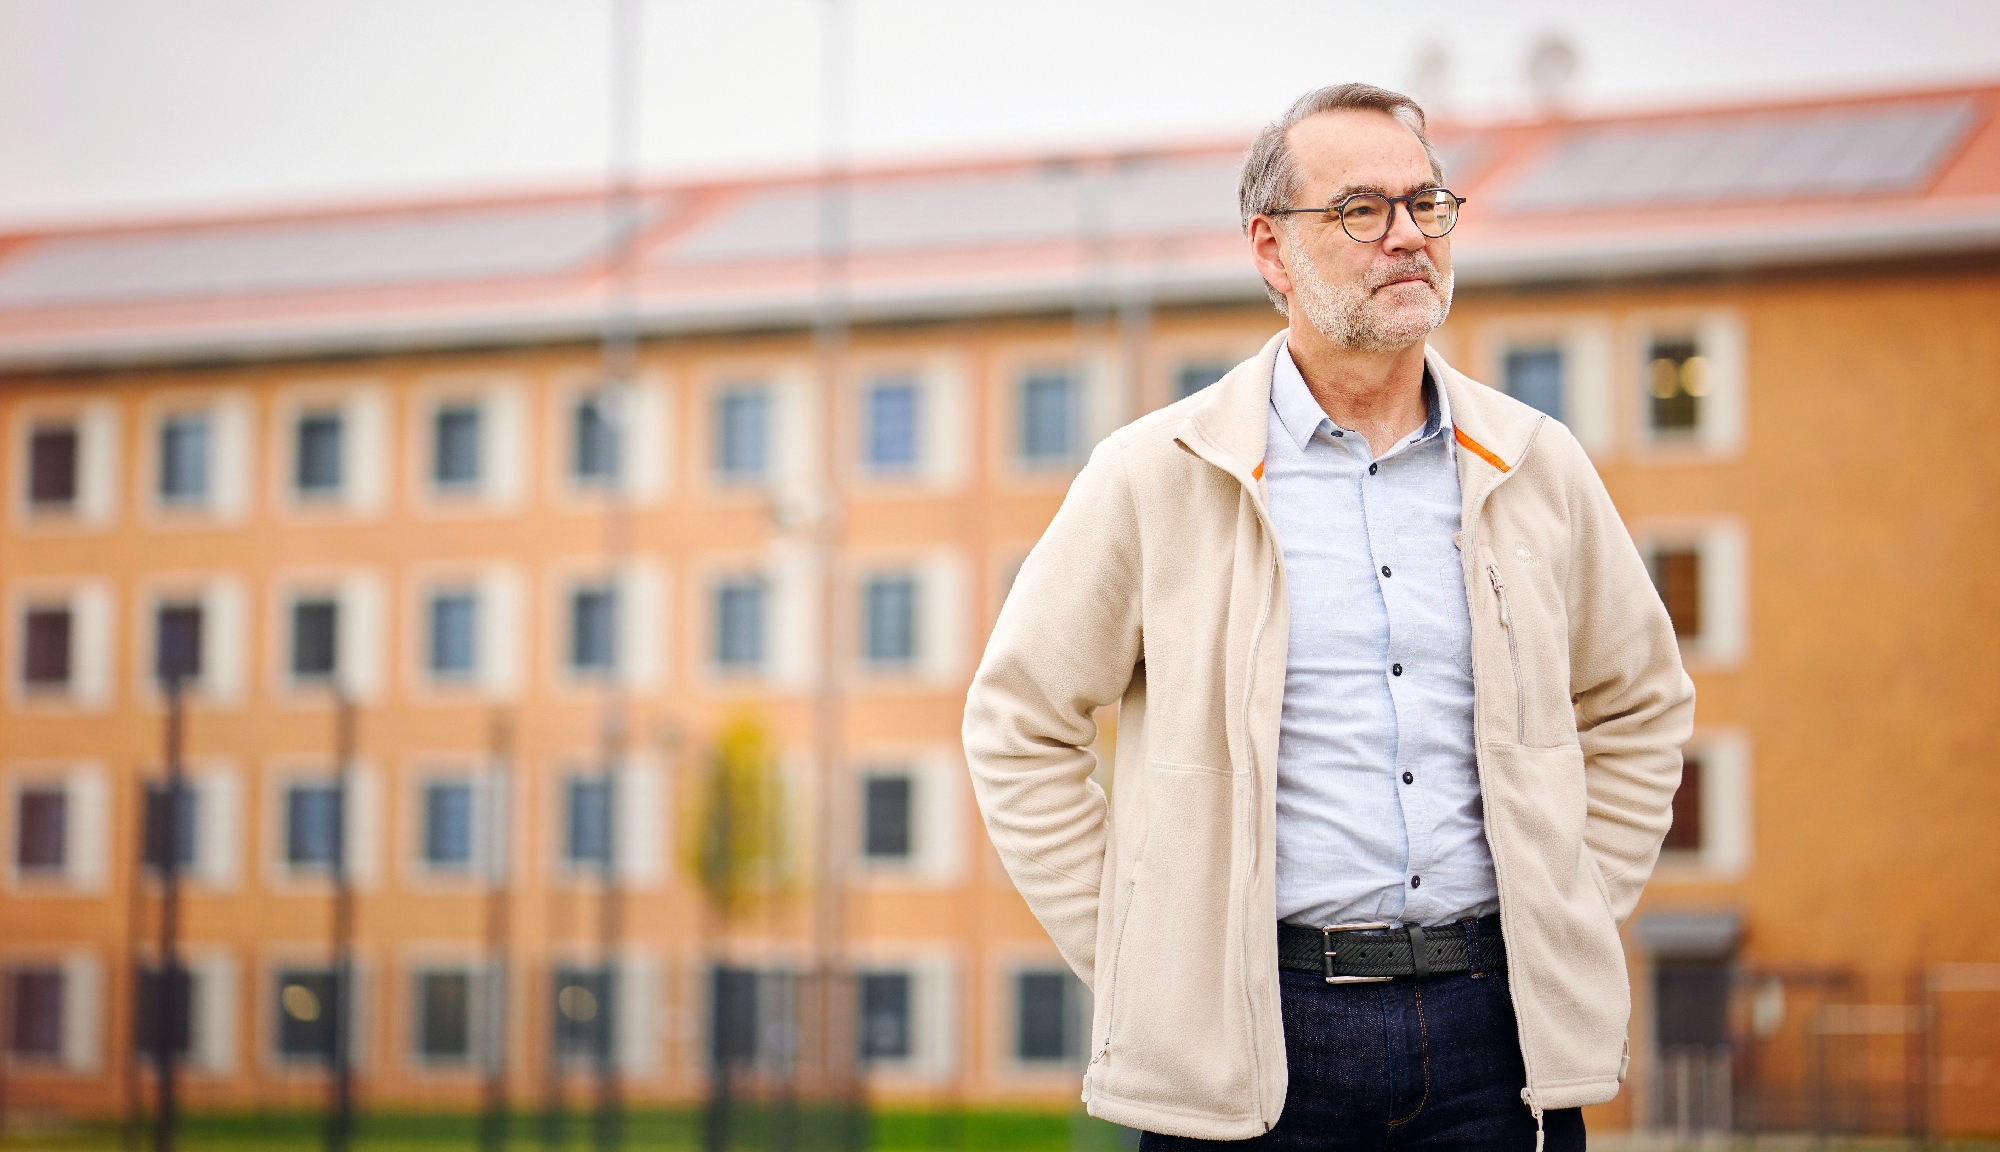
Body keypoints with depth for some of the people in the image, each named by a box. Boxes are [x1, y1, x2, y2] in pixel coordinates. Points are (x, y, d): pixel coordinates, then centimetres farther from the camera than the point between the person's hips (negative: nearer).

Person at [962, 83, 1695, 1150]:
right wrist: (1135, 966, 0)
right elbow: (1017, 726, 5)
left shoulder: (1537, 469, 9)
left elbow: (1640, 705, 21)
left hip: (1493, 1026, 3)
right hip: (1255, 1038, -2)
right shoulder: (1155, 476, 0)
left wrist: (1565, 925, 12)